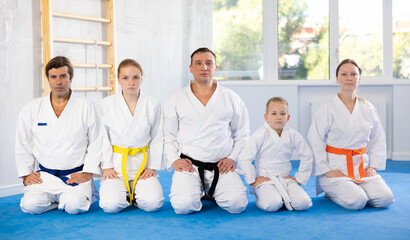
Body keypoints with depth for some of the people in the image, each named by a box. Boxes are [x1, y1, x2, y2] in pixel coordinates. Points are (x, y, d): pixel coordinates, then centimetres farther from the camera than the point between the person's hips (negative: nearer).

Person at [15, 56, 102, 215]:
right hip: (44, 176, 2)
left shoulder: (86, 107, 1)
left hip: (75, 175, -2)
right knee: (30, 205, -22)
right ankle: (60, 199, 8)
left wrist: (87, 173, -7)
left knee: (74, 206, -27)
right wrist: (26, 174, 5)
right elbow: (22, 144, 12)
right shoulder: (32, 109, 7)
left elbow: (97, 143, 1)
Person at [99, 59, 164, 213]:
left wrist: (153, 166, -1)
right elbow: (103, 138, 3)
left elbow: (157, 139, 7)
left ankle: (135, 193, 13)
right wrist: (107, 166, -3)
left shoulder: (153, 105, 2)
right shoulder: (107, 104, 0)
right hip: (116, 163, 0)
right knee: (111, 205, -22)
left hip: (142, 164, 1)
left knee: (153, 203, -21)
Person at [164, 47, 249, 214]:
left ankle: (212, 192, 13)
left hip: (221, 166, 1)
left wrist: (233, 158, 2)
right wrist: (174, 160, -3)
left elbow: (242, 135, 15)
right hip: (189, 165, -1)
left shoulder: (232, 99, 10)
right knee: (183, 206, -25)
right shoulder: (176, 100, 7)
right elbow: (168, 136, 11)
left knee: (237, 204, -20)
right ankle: (196, 192, 11)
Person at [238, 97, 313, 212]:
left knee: (303, 203, -18)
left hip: (286, 179, 4)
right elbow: (244, 158, -11)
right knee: (272, 205, -29)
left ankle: (282, 198, 10)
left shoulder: (293, 135, 1)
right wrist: (252, 180, -8)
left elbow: (307, 157, 13)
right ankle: (260, 198, 4)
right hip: (265, 179, -3)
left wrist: (299, 179, 9)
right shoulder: (260, 135, -10)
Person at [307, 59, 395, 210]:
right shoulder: (327, 109, -8)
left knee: (385, 199, -12)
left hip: (361, 167, 5)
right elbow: (314, 141, -8)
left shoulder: (368, 109, 6)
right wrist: (326, 171, -11)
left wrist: (373, 167, 6)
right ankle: (331, 192, 8)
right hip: (335, 168, -5)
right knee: (356, 202, -24)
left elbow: (378, 139, 15)